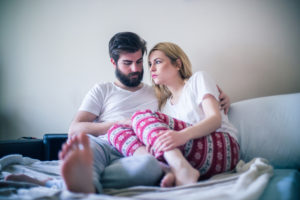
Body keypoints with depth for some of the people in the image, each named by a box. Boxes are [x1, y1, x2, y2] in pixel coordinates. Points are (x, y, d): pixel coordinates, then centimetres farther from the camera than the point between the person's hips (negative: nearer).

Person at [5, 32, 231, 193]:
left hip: (136, 155, 0)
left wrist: (220, 97, 14)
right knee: (86, 142, -36)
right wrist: (120, 124, -5)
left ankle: (55, 184, -51)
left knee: (151, 164, -38)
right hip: (104, 147, 0)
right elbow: (75, 129, 8)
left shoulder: (157, 93, 27)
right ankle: (85, 186, -68)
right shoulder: (102, 90, 22)